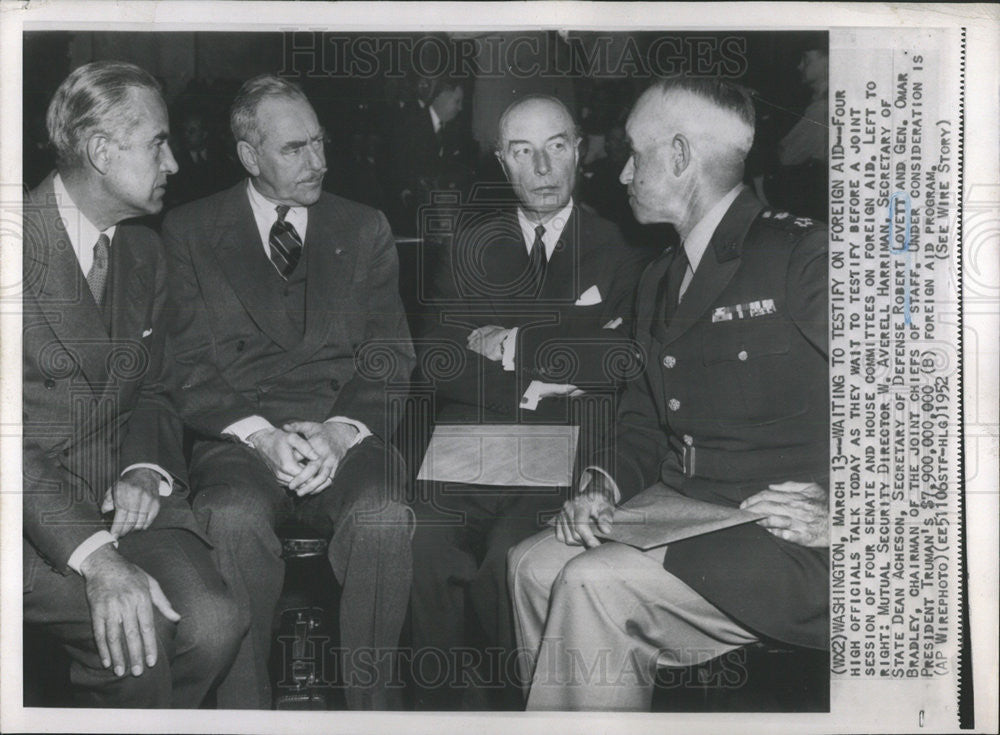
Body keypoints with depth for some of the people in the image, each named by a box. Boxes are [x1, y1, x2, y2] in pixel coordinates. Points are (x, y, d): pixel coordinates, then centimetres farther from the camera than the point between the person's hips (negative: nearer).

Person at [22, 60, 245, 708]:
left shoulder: (145, 254, 12)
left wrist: (146, 470, -3)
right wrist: (96, 557, -28)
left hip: (119, 494, 5)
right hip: (33, 510, -5)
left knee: (215, 624, -20)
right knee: (136, 643, -28)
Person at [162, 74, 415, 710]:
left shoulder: (365, 230, 16)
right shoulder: (190, 232, 11)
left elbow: (391, 360, 9)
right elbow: (189, 367, 3)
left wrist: (340, 431, -10)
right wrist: (261, 435, -14)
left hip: (344, 434, 1)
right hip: (238, 437, -1)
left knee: (385, 518, -32)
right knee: (236, 519, -34)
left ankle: (371, 703, -15)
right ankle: (244, 708, -17)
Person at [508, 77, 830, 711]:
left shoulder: (804, 257, -10)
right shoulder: (660, 280, 17)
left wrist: (839, 513, -25)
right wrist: (605, 487, -1)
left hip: (784, 540, -7)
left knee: (596, 584, -23)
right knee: (534, 565, -8)